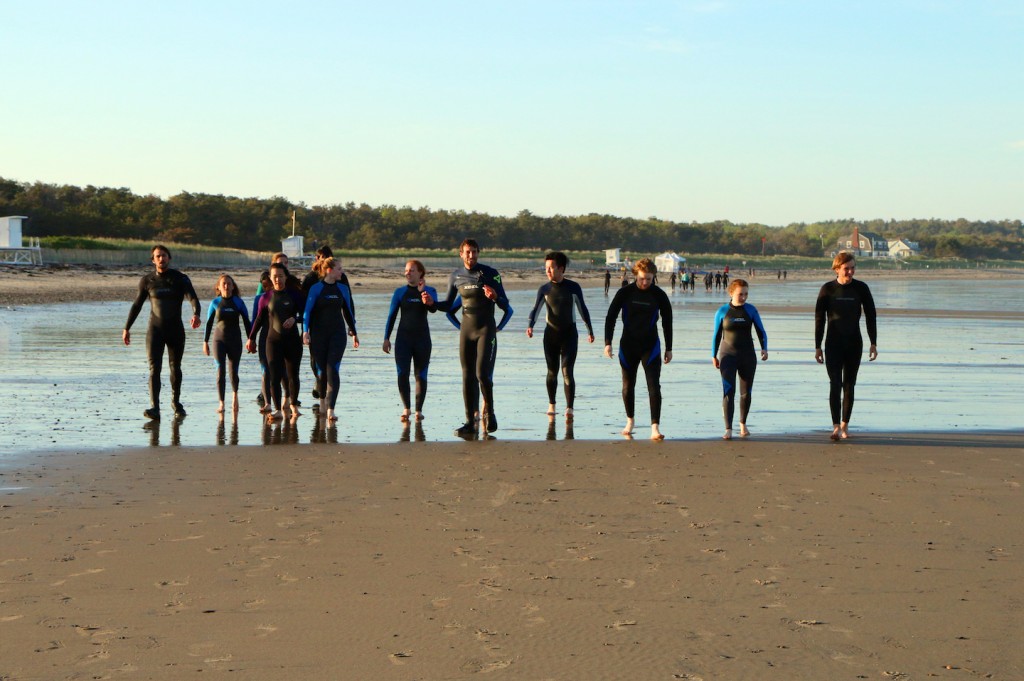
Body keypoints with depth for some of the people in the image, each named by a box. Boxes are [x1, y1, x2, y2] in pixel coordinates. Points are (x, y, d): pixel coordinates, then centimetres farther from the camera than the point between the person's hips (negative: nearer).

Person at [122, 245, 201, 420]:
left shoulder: (180, 279, -3)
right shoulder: (147, 280, 3)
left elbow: (193, 298, -18)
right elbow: (137, 305, 11)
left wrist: (196, 315, -39)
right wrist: (126, 328, 11)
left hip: (176, 330, 0)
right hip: (155, 330, 0)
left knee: (175, 368, 12)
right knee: (154, 368, -12)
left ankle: (176, 402, 33)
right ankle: (154, 408, -21)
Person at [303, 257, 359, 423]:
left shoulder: (342, 288, 7)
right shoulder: (316, 288, -3)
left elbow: (348, 310, 15)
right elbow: (308, 311, -6)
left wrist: (354, 333, 18)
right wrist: (306, 331, -18)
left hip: (338, 334, 2)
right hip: (318, 333, -1)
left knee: (333, 370, -10)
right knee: (321, 371, 6)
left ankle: (330, 410, -16)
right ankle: (322, 404, 28)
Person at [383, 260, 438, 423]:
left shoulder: (429, 291, 3)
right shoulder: (400, 292, 5)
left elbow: (433, 308, -16)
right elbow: (392, 315, 8)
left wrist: (426, 296, -37)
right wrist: (386, 338, 2)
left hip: (422, 338, 0)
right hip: (403, 338, 0)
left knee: (421, 375, 3)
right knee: (402, 373, -11)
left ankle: (419, 410, 10)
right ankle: (406, 408, -2)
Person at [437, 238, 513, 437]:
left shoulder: (490, 273, -5)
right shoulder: (456, 276, 6)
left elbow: (506, 306, -5)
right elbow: (448, 305, 15)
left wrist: (495, 297, -26)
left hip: (486, 329, -4)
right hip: (466, 330, 4)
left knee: (482, 373, -15)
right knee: (467, 376, 1)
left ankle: (489, 412, 8)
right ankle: (470, 423, 4)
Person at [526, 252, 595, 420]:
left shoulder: (573, 287, -3)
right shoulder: (544, 289, 0)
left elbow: (583, 310, 6)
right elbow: (535, 309, -5)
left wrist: (590, 331, 12)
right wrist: (530, 326, -24)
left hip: (569, 333, -2)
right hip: (551, 333, 2)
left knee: (567, 371, -12)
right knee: (552, 372, 10)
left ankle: (569, 408, -15)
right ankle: (551, 404, 26)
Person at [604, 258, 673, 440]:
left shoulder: (659, 295, -3)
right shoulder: (624, 293, -4)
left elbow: (667, 322, 6)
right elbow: (610, 317, 1)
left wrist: (669, 348, 7)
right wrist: (608, 342, -7)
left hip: (651, 346, -1)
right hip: (628, 346, 1)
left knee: (654, 386, -11)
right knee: (628, 386, 10)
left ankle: (655, 428, -14)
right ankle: (629, 420, 30)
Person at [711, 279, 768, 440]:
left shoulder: (751, 310, 0)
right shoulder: (722, 311, -3)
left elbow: (761, 331, 4)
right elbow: (717, 335, 6)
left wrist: (764, 348, -11)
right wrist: (714, 356, 8)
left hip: (747, 356, 2)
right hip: (728, 355, -2)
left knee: (746, 392, 9)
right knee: (728, 391, -13)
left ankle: (743, 424, 29)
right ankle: (728, 429, -17)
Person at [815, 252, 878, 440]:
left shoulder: (861, 288, 0)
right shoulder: (827, 289, -3)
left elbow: (870, 317, 5)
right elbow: (819, 319, 1)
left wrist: (873, 344, 1)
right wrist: (818, 347, -1)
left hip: (854, 344, 2)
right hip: (833, 345, -2)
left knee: (849, 385, 6)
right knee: (835, 384, -11)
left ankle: (845, 425, 15)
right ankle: (836, 426, -16)